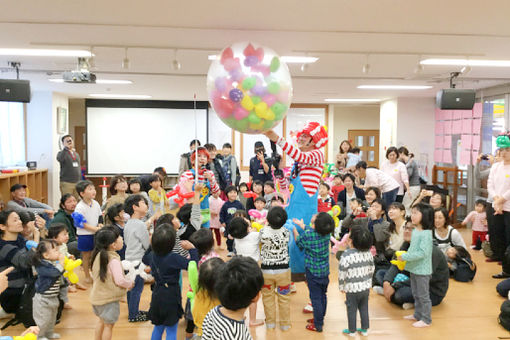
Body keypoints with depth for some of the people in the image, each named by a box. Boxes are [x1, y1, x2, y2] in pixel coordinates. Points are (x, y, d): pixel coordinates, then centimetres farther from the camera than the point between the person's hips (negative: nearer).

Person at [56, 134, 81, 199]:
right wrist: (66, 148, -29)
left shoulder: (76, 154, 16)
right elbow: (59, 159, -27)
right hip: (66, 183, -5)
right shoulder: (61, 153, -2)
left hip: (77, 183, 6)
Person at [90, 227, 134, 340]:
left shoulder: (99, 254, -1)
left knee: (101, 321, 26)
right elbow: (119, 280, -28)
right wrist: (130, 284, -8)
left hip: (97, 296, 8)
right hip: (109, 299, -8)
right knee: (108, 325, 8)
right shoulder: (113, 260, -26)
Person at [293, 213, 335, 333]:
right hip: (325, 270, 6)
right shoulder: (327, 233, -6)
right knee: (323, 295, 18)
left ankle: (318, 325, 12)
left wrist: (294, 229, 15)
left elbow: (299, 243, 0)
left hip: (313, 271, -6)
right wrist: (301, 224, 24)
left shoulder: (307, 235, -22)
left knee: (316, 298, 3)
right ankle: (320, 319, 34)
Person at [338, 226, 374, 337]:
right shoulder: (368, 253, -5)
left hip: (352, 289, -5)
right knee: (364, 308, 19)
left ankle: (352, 331, 24)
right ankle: (365, 329, 30)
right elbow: (371, 270, 6)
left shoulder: (346, 255, -22)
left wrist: (341, 287, -1)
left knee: (352, 310, 11)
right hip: (366, 287, 5)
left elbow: (342, 273, -15)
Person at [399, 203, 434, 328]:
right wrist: (405, 256, 2)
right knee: (416, 293, 20)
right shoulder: (415, 230, 5)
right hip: (414, 268, 9)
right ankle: (418, 315, 35)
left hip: (422, 270, -9)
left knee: (423, 295, 4)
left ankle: (426, 319, 18)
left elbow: (422, 252, -28)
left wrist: (405, 257, -23)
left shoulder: (426, 233, -22)